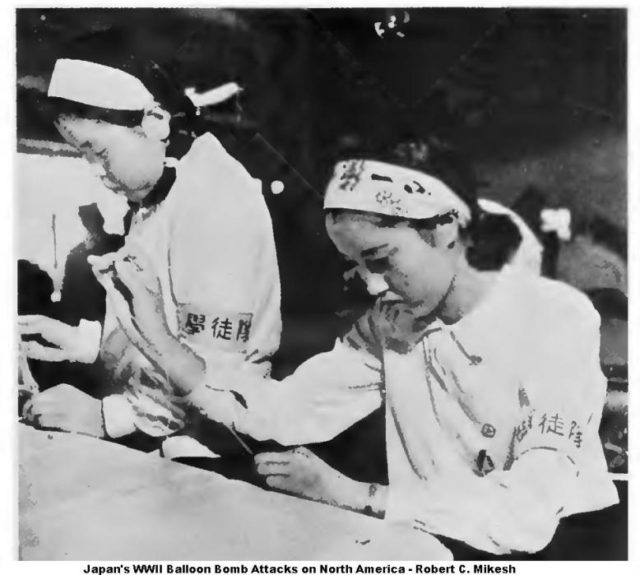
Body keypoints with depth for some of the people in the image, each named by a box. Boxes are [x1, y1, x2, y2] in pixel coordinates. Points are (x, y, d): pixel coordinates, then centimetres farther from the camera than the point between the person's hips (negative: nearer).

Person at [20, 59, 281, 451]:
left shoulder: (218, 205, -20)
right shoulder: (156, 193, 7)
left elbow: (215, 375, -24)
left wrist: (104, 416, -21)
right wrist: (83, 340, 3)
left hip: (203, 441, -7)